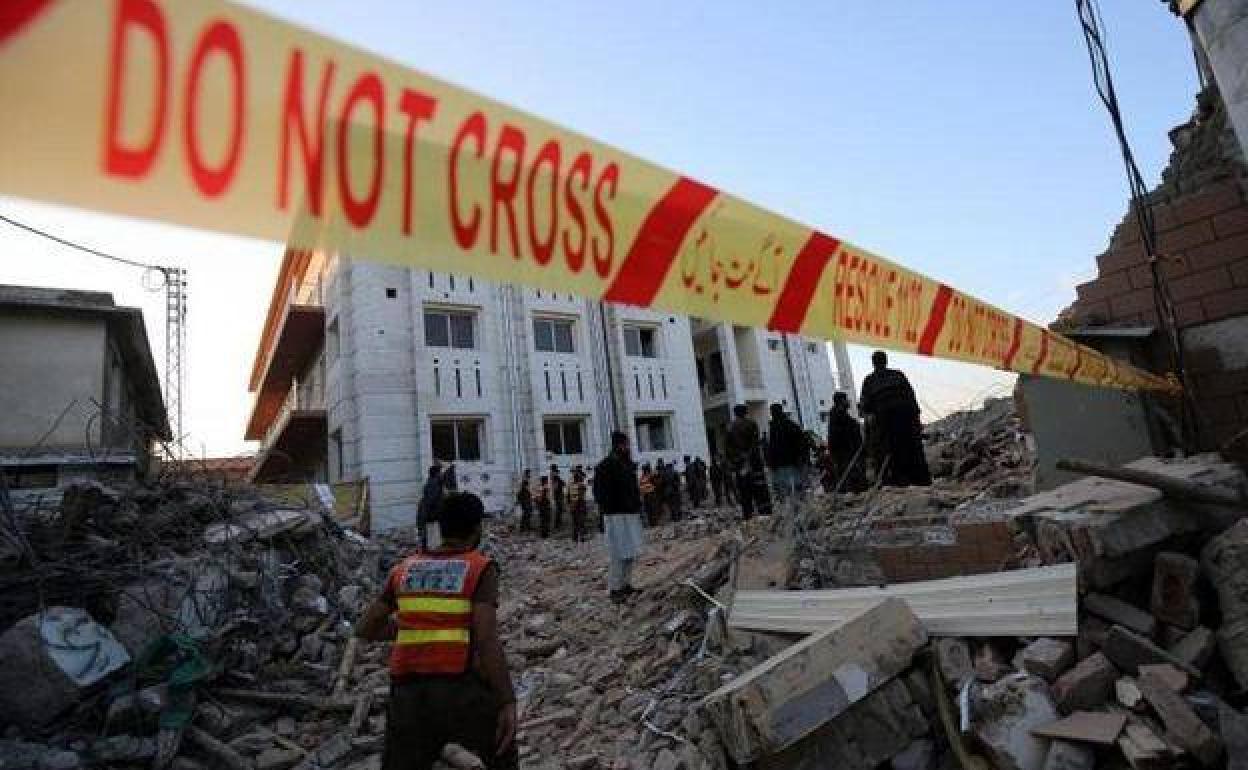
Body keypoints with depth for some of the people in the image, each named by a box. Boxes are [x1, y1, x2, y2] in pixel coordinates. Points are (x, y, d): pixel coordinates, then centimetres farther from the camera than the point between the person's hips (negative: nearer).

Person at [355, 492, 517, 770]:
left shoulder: (404, 569, 12)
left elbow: (364, 629, 17)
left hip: (409, 696, 3)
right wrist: (508, 702, -13)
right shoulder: (481, 568, -2)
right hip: (463, 693, -3)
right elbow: (487, 637, -14)